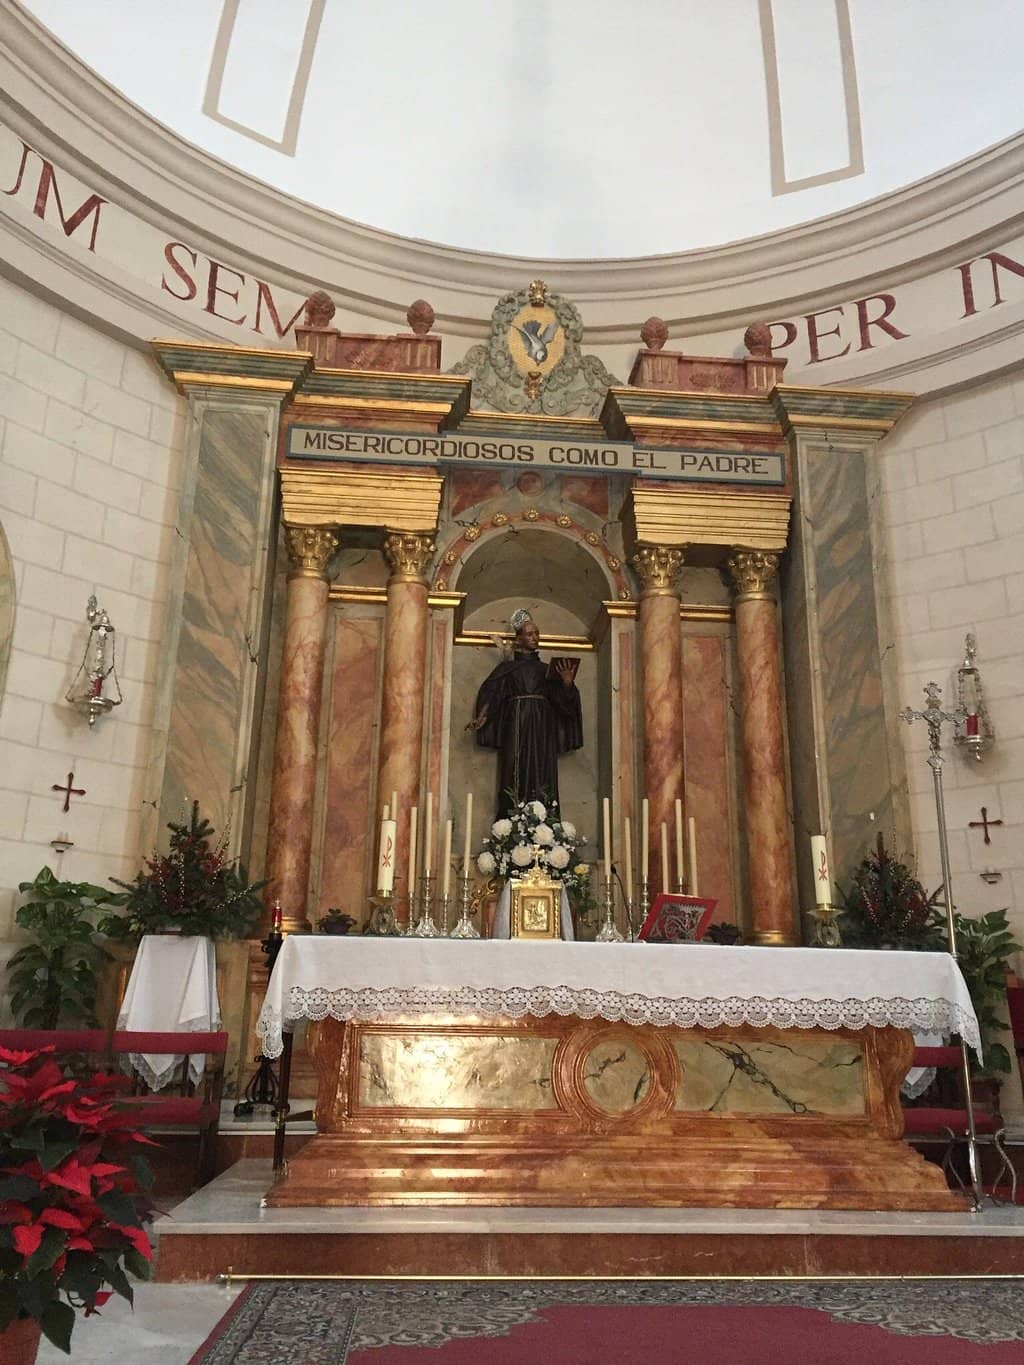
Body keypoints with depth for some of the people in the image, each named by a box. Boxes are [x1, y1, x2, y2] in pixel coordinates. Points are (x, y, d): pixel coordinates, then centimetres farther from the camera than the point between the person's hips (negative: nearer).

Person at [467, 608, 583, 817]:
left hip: (542, 731, 2)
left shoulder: (547, 670, 17)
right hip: (516, 730, -2)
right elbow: (490, 696, 1)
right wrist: (481, 718, -15)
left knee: (542, 776, -4)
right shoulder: (507, 667, 11)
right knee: (515, 777, -8)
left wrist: (567, 683, -11)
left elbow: (562, 701, 8)